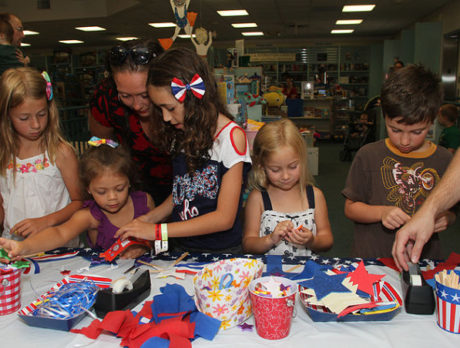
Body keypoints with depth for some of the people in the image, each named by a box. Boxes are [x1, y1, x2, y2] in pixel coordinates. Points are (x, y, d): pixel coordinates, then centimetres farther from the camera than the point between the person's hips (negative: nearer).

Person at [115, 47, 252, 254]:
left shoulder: (231, 137, -13)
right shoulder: (181, 135, 5)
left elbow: (224, 218, -15)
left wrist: (157, 231, -16)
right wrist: (147, 219, -1)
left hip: (222, 252, -3)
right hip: (181, 247, 3)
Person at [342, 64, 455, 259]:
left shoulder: (445, 161, 5)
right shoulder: (368, 156, -1)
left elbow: (452, 210, 16)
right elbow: (350, 208, 3)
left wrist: (446, 218, -5)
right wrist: (381, 212, -12)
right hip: (369, 259, -5)